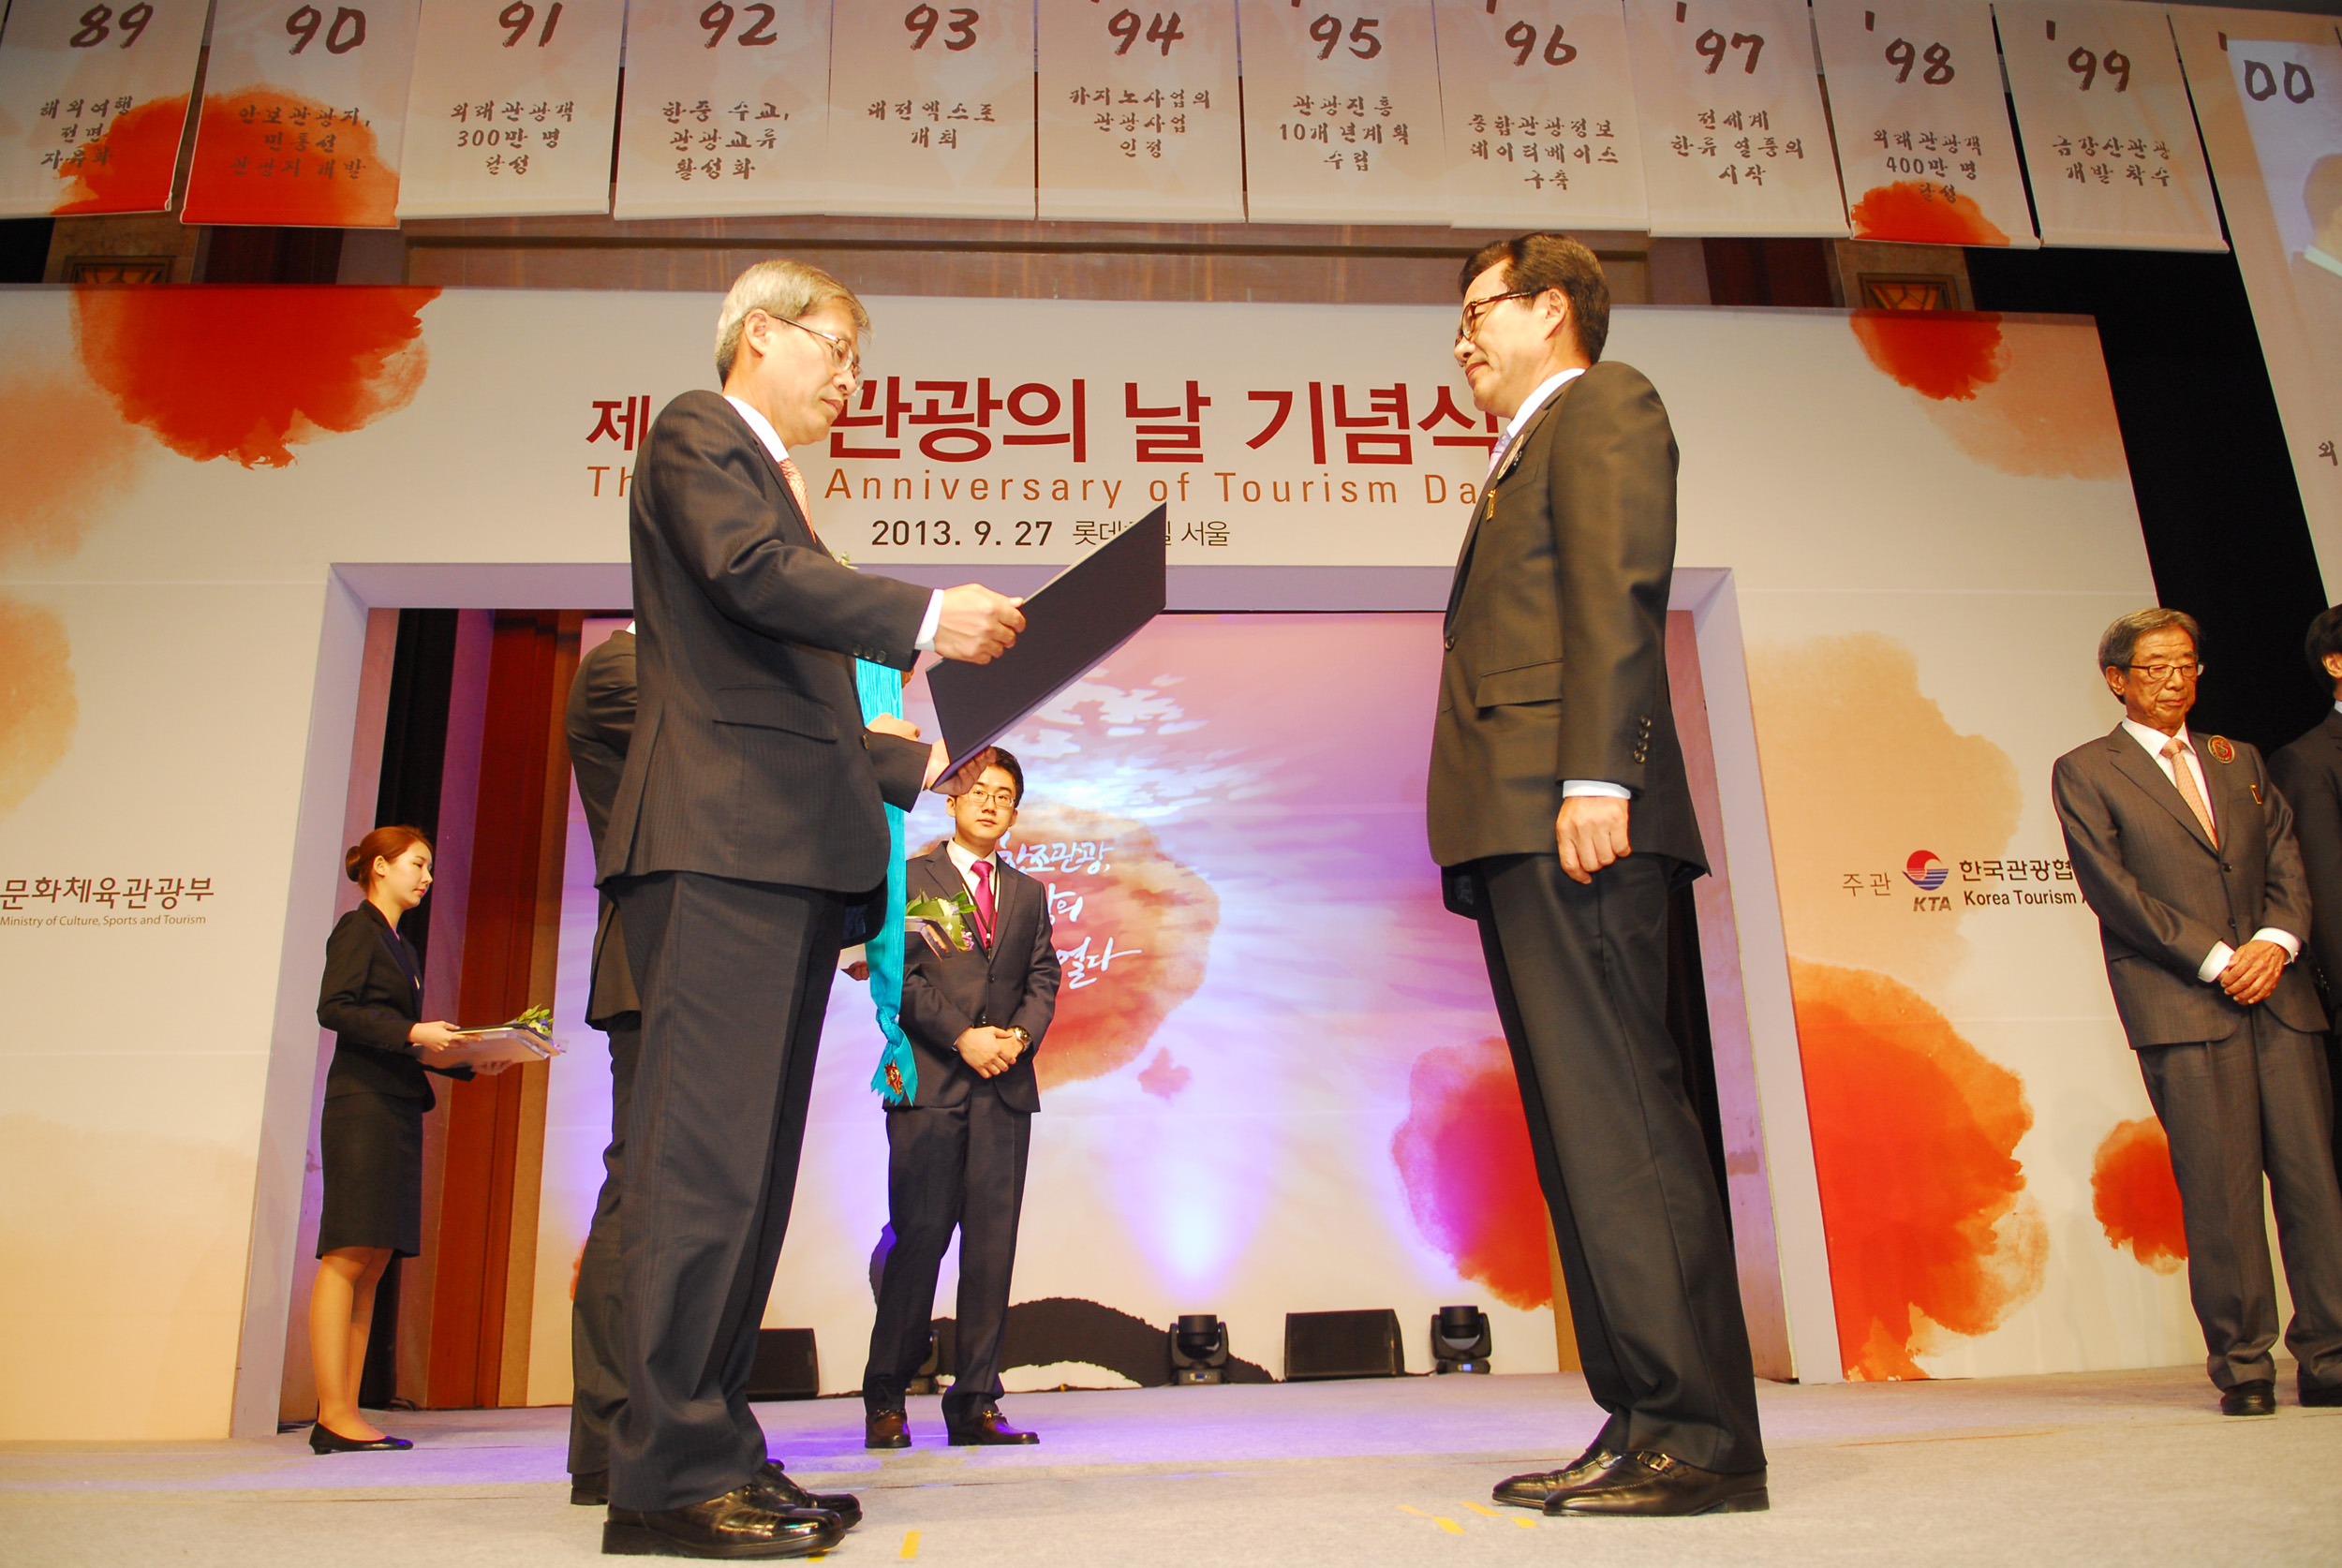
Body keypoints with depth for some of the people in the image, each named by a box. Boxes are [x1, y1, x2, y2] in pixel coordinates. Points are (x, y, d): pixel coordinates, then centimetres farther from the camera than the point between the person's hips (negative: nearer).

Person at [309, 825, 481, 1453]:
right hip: (362, 1104, -8)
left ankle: (343, 1415, 5)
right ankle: (333, 1414, -10)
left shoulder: (399, 947, 24)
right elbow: (333, 1008, -13)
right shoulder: (357, 929, 1)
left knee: (373, 1262, 4)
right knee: (347, 1255, -10)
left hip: (398, 1111, 8)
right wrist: (413, 1034, -20)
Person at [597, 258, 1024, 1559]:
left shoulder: (770, 482, 31)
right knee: (705, 1151, -12)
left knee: (750, 1161, 7)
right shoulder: (696, 433, 5)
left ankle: (707, 1450, 12)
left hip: (787, 854, 10)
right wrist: (925, 615, -20)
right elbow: (750, 571, -16)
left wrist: (919, 762, 21)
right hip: (721, 836, -10)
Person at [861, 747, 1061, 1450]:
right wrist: (960, 1037, -12)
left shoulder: (1029, 894, 20)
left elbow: (1042, 981, 13)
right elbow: (900, 972, -3)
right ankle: (885, 1399, 11)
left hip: (1006, 1085, 4)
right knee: (918, 1237, -3)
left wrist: (1021, 1034, -7)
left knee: (993, 1244, 1)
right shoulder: (909, 877, 7)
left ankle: (976, 1403, 8)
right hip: (929, 1082, -4)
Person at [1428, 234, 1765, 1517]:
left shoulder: (1603, 403, 7)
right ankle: (1642, 1423, 10)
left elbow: (1621, 591, -10)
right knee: (1578, 1128, 6)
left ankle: (1699, 1433, -7)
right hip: (1520, 829, 10)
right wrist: (1491, 837, 14)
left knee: (1616, 1111, -12)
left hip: (1572, 812, -10)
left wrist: (1598, 775, -22)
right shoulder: (1523, 458, 32)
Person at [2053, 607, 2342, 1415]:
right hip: (2179, 1005, -4)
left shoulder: (2239, 760, 21)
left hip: (2277, 994, 5)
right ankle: (2243, 1364, 4)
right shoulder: (2083, 772, 5)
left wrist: (2276, 940, -5)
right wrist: (2215, 960, -9)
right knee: (2219, 1185, -5)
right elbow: (2112, 888, -4)